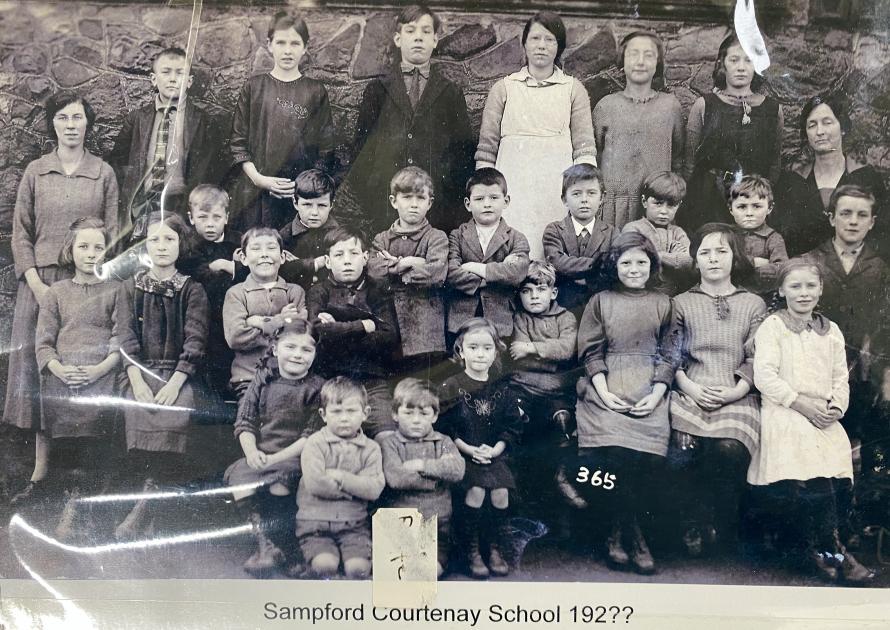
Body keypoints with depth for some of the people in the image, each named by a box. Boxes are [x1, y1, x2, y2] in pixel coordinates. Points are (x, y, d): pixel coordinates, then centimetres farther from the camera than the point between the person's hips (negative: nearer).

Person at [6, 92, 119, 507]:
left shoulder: (103, 174, 5)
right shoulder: (35, 173, 6)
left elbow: (112, 233, 4)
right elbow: (21, 234, 5)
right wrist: (36, 284, -7)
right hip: (41, 283, 1)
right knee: (39, 368, 2)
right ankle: (41, 474, 8)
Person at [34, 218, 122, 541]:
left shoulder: (114, 290, 11)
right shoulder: (56, 292, 16)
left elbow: (121, 337, 3)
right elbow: (43, 341, 10)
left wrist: (101, 368, -12)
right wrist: (59, 369, -8)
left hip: (100, 378, -2)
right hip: (61, 379, 2)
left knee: (94, 440, -16)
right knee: (63, 447, -6)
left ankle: (73, 508, -2)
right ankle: (81, 506, 8)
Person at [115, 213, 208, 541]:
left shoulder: (192, 290, 9)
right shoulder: (131, 287, 14)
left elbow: (195, 341, -1)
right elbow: (127, 337, 4)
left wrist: (174, 383, -16)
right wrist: (137, 381, -12)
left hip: (178, 375, -1)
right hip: (142, 371, 1)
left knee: (172, 415, -32)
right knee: (138, 413, -29)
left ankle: (142, 510, -27)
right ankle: (149, 515, -23)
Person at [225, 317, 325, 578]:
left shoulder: (317, 388, -1)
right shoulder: (263, 380, 9)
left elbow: (312, 435, -7)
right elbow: (245, 422, 8)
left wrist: (277, 457, -15)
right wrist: (251, 451, -11)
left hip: (295, 457, -3)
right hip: (259, 454, 3)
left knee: (280, 486, -30)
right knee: (239, 480, -24)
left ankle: (280, 544, -7)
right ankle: (265, 544, -18)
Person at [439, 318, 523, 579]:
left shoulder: (500, 388, 8)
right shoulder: (452, 387, -2)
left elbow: (513, 425, 8)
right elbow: (444, 427, -7)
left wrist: (496, 449, -8)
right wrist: (469, 450, -15)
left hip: (494, 454, 3)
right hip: (463, 453, -3)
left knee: (500, 492, -17)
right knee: (476, 491, -23)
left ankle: (496, 549, 3)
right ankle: (471, 552, -6)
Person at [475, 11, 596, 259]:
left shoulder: (574, 89, 13)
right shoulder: (504, 87, 13)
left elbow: (585, 147, 8)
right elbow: (486, 148, 12)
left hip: (558, 186, 0)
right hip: (513, 185, 0)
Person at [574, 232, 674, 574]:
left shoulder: (663, 303, 15)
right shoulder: (600, 302, 14)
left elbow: (668, 355, 10)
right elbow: (591, 352, 8)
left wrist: (657, 394, -5)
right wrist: (603, 392, -6)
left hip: (649, 392, 1)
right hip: (607, 389, 0)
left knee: (647, 455, -21)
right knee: (612, 452, -23)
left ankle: (618, 533, -2)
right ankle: (634, 536, -8)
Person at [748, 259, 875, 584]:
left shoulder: (831, 331, 21)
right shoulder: (772, 326, 5)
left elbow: (841, 378, 18)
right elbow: (764, 376, -6)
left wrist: (836, 407, -3)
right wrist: (803, 405, -12)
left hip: (823, 416, 5)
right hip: (783, 412, -4)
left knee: (837, 474, -21)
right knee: (813, 479, -27)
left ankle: (816, 547, -7)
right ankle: (831, 550, -15)